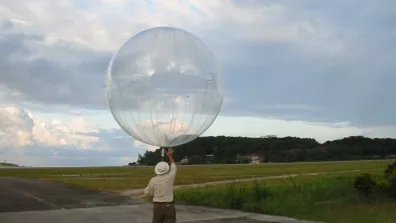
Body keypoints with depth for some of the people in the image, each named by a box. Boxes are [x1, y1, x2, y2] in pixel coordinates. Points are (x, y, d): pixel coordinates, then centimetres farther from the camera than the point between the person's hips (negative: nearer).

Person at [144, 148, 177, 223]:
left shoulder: (153, 180, -6)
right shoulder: (170, 177, -6)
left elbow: (147, 192, 5)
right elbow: (173, 166, 12)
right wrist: (170, 156, 24)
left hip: (157, 206, 1)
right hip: (169, 206, -1)